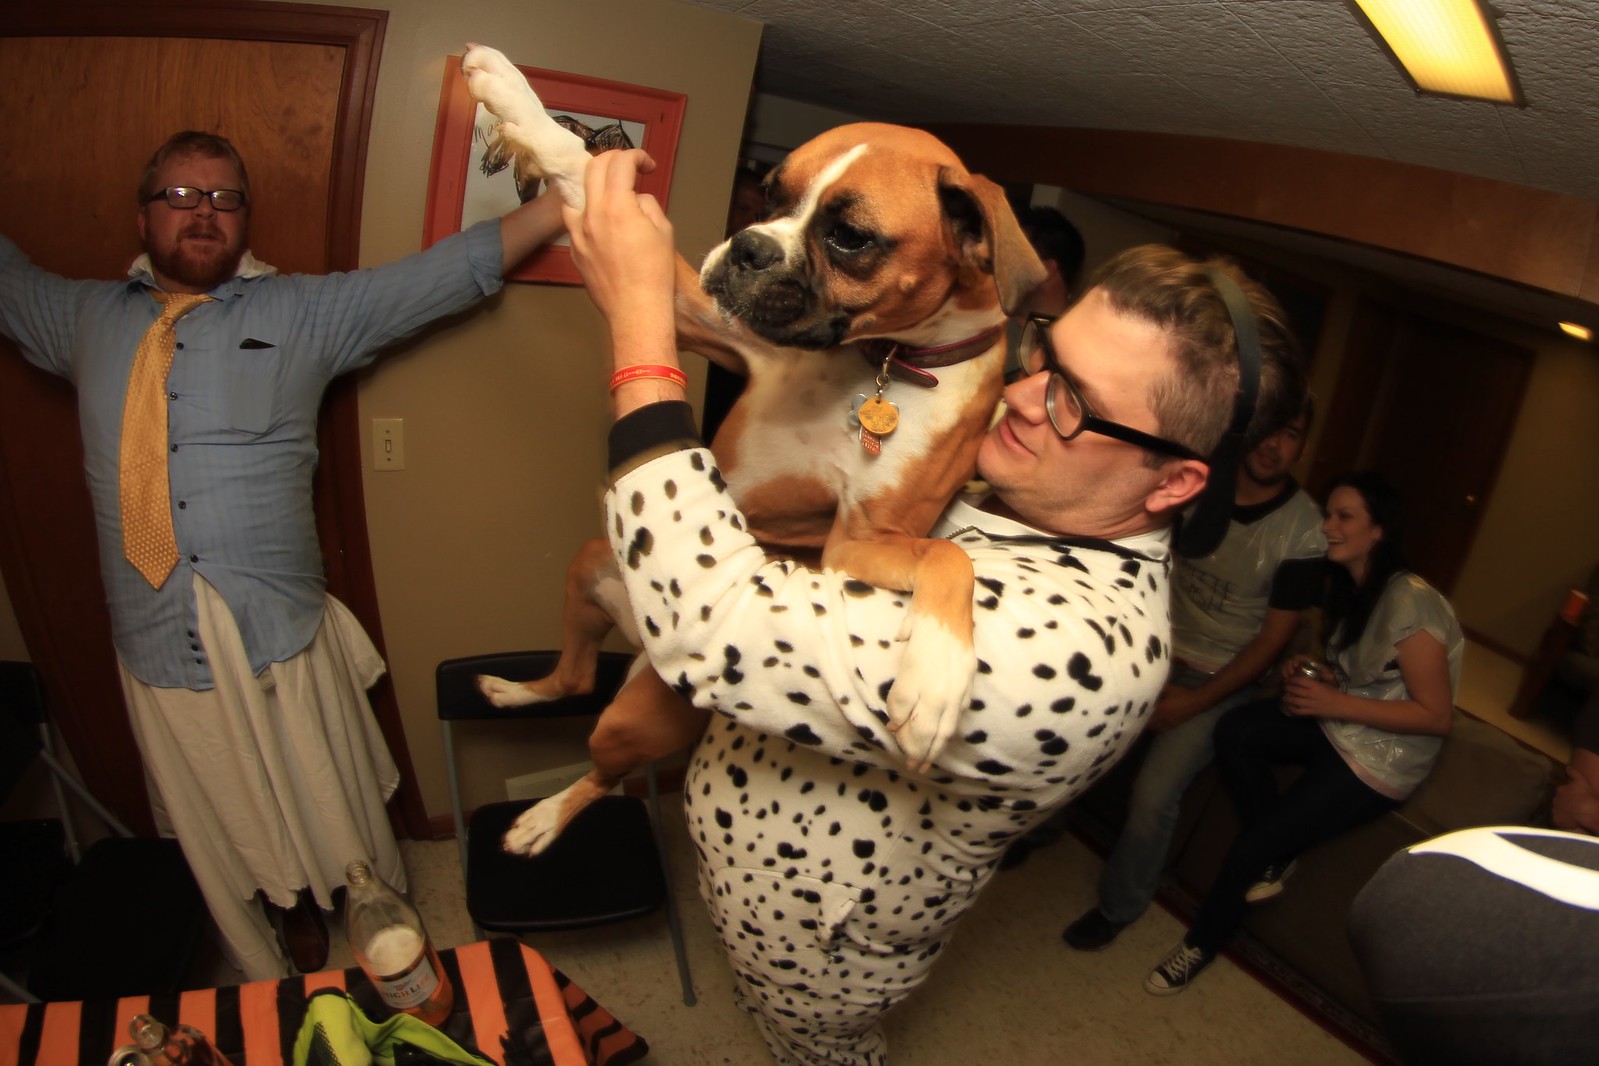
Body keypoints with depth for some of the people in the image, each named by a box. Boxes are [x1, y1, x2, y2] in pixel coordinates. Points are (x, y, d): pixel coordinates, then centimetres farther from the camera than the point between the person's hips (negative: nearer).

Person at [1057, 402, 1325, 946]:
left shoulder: (1305, 532, -16)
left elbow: (1273, 638, -11)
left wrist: (1194, 702, -13)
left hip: (1223, 678, -4)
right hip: (1158, 650, 4)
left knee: (1153, 794, -16)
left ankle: (1119, 907, 12)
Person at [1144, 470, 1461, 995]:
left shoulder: (1410, 603, -23)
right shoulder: (1349, 586, 4)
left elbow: (1436, 716, -20)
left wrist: (1334, 701, -25)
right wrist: (1314, 673, -4)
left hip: (1383, 760, -8)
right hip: (1339, 724, 8)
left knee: (1248, 850, -13)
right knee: (1234, 729, -20)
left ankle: (1203, 942, 14)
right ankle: (1272, 859, 1)